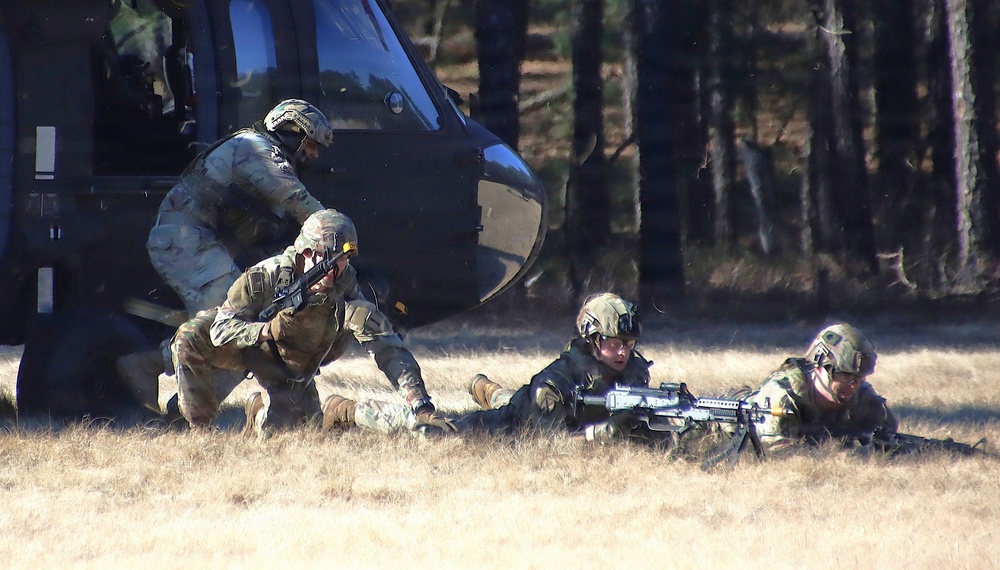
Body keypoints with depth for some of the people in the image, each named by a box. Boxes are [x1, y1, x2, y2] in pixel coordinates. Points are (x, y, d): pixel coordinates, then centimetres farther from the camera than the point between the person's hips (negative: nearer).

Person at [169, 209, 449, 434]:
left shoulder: (347, 294, -30)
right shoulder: (266, 276, -32)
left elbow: (389, 351, -33)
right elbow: (221, 330, -31)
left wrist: (421, 406, -42)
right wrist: (267, 331, -50)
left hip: (289, 369, 2)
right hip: (246, 341, -2)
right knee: (190, 338, -30)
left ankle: (258, 407, 26)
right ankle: (199, 425, -11)